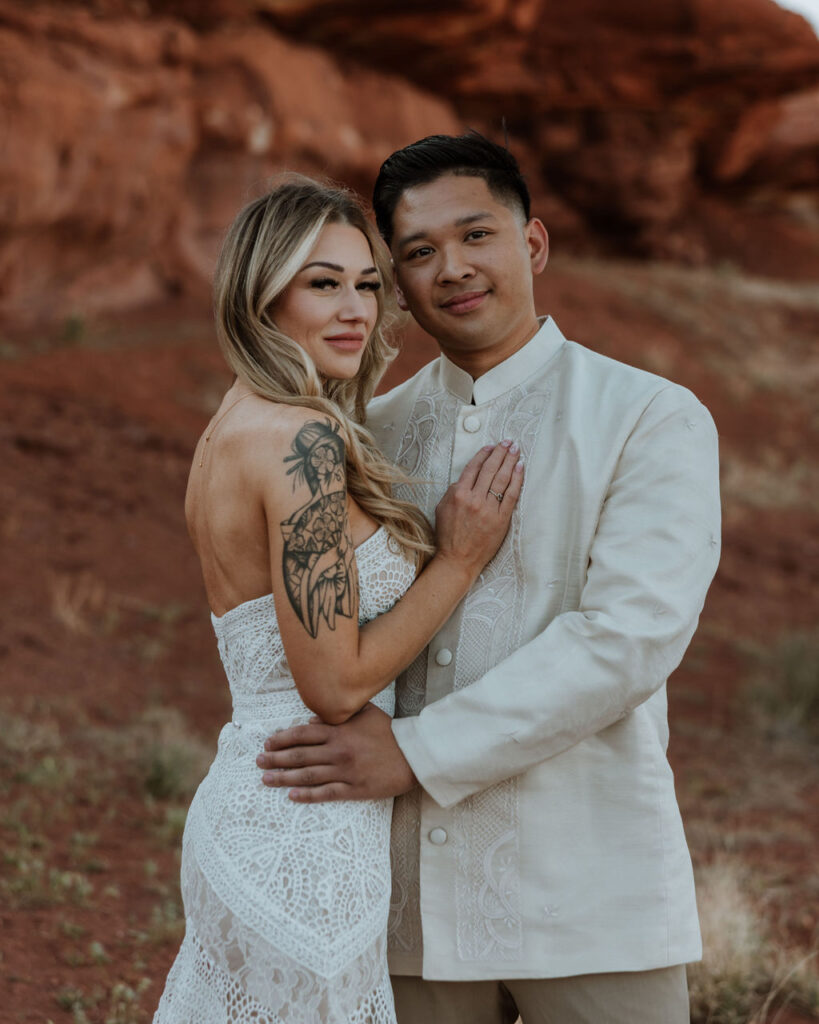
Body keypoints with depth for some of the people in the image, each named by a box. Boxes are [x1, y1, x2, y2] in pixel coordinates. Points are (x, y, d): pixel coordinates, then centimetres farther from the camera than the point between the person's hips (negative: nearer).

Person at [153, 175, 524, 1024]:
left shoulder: (232, 432, 12)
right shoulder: (303, 439, -18)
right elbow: (336, 683, -19)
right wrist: (459, 556, -11)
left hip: (241, 807, 10)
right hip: (304, 835, -10)